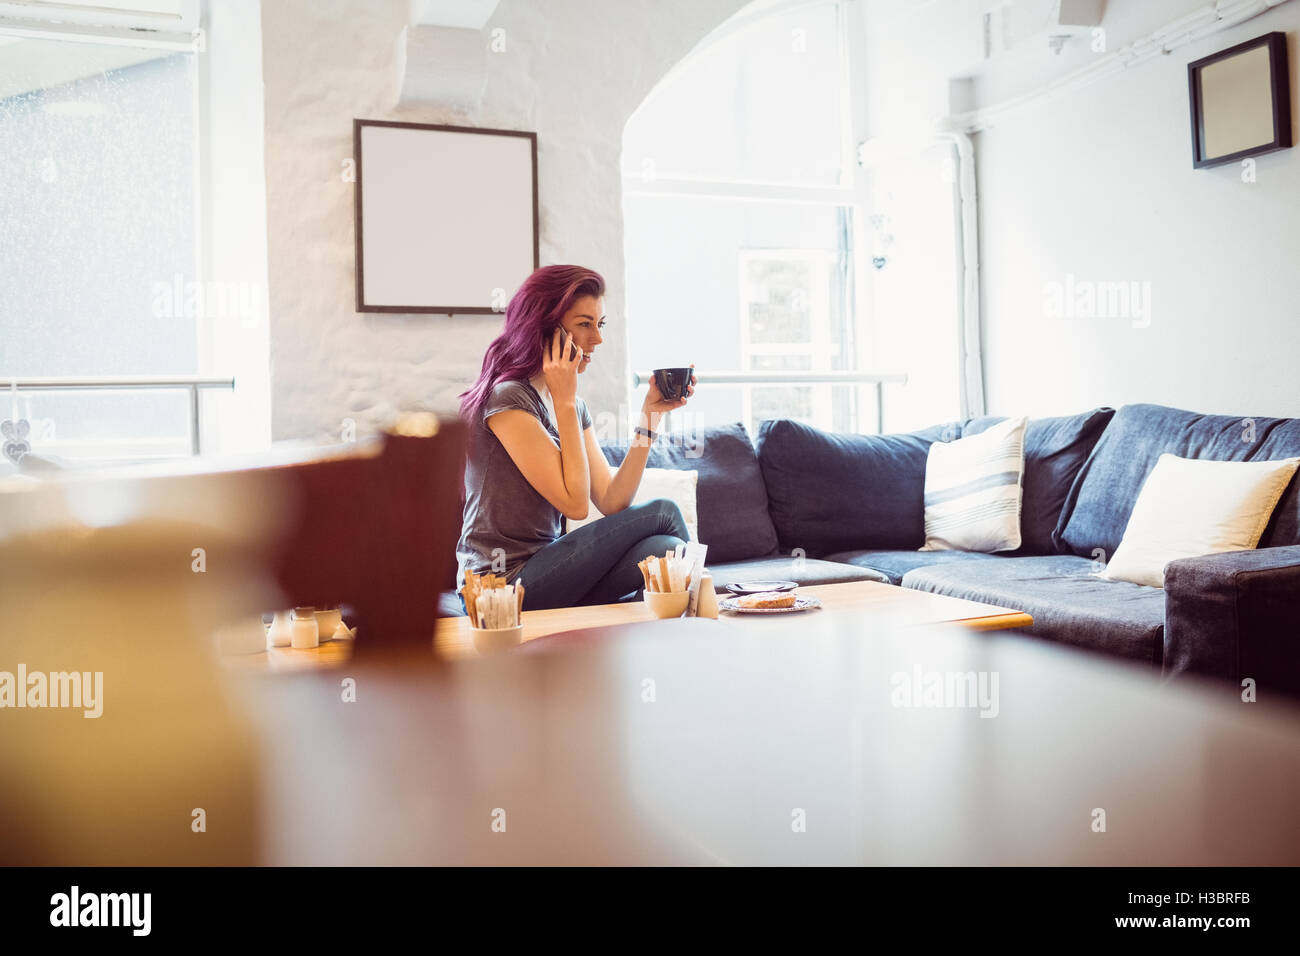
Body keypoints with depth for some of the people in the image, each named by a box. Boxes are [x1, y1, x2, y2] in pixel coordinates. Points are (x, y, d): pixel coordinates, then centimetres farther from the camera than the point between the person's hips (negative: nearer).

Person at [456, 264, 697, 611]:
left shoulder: (573, 405, 11)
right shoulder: (508, 398, -15)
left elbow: (611, 502, 3)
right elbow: (575, 503, -17)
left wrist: (649, 414, -1)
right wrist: (564, 401, -14)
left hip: (543, 566, 7)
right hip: (504, 586, -7)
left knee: (663, 549, -20)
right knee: (662, 513, -10)